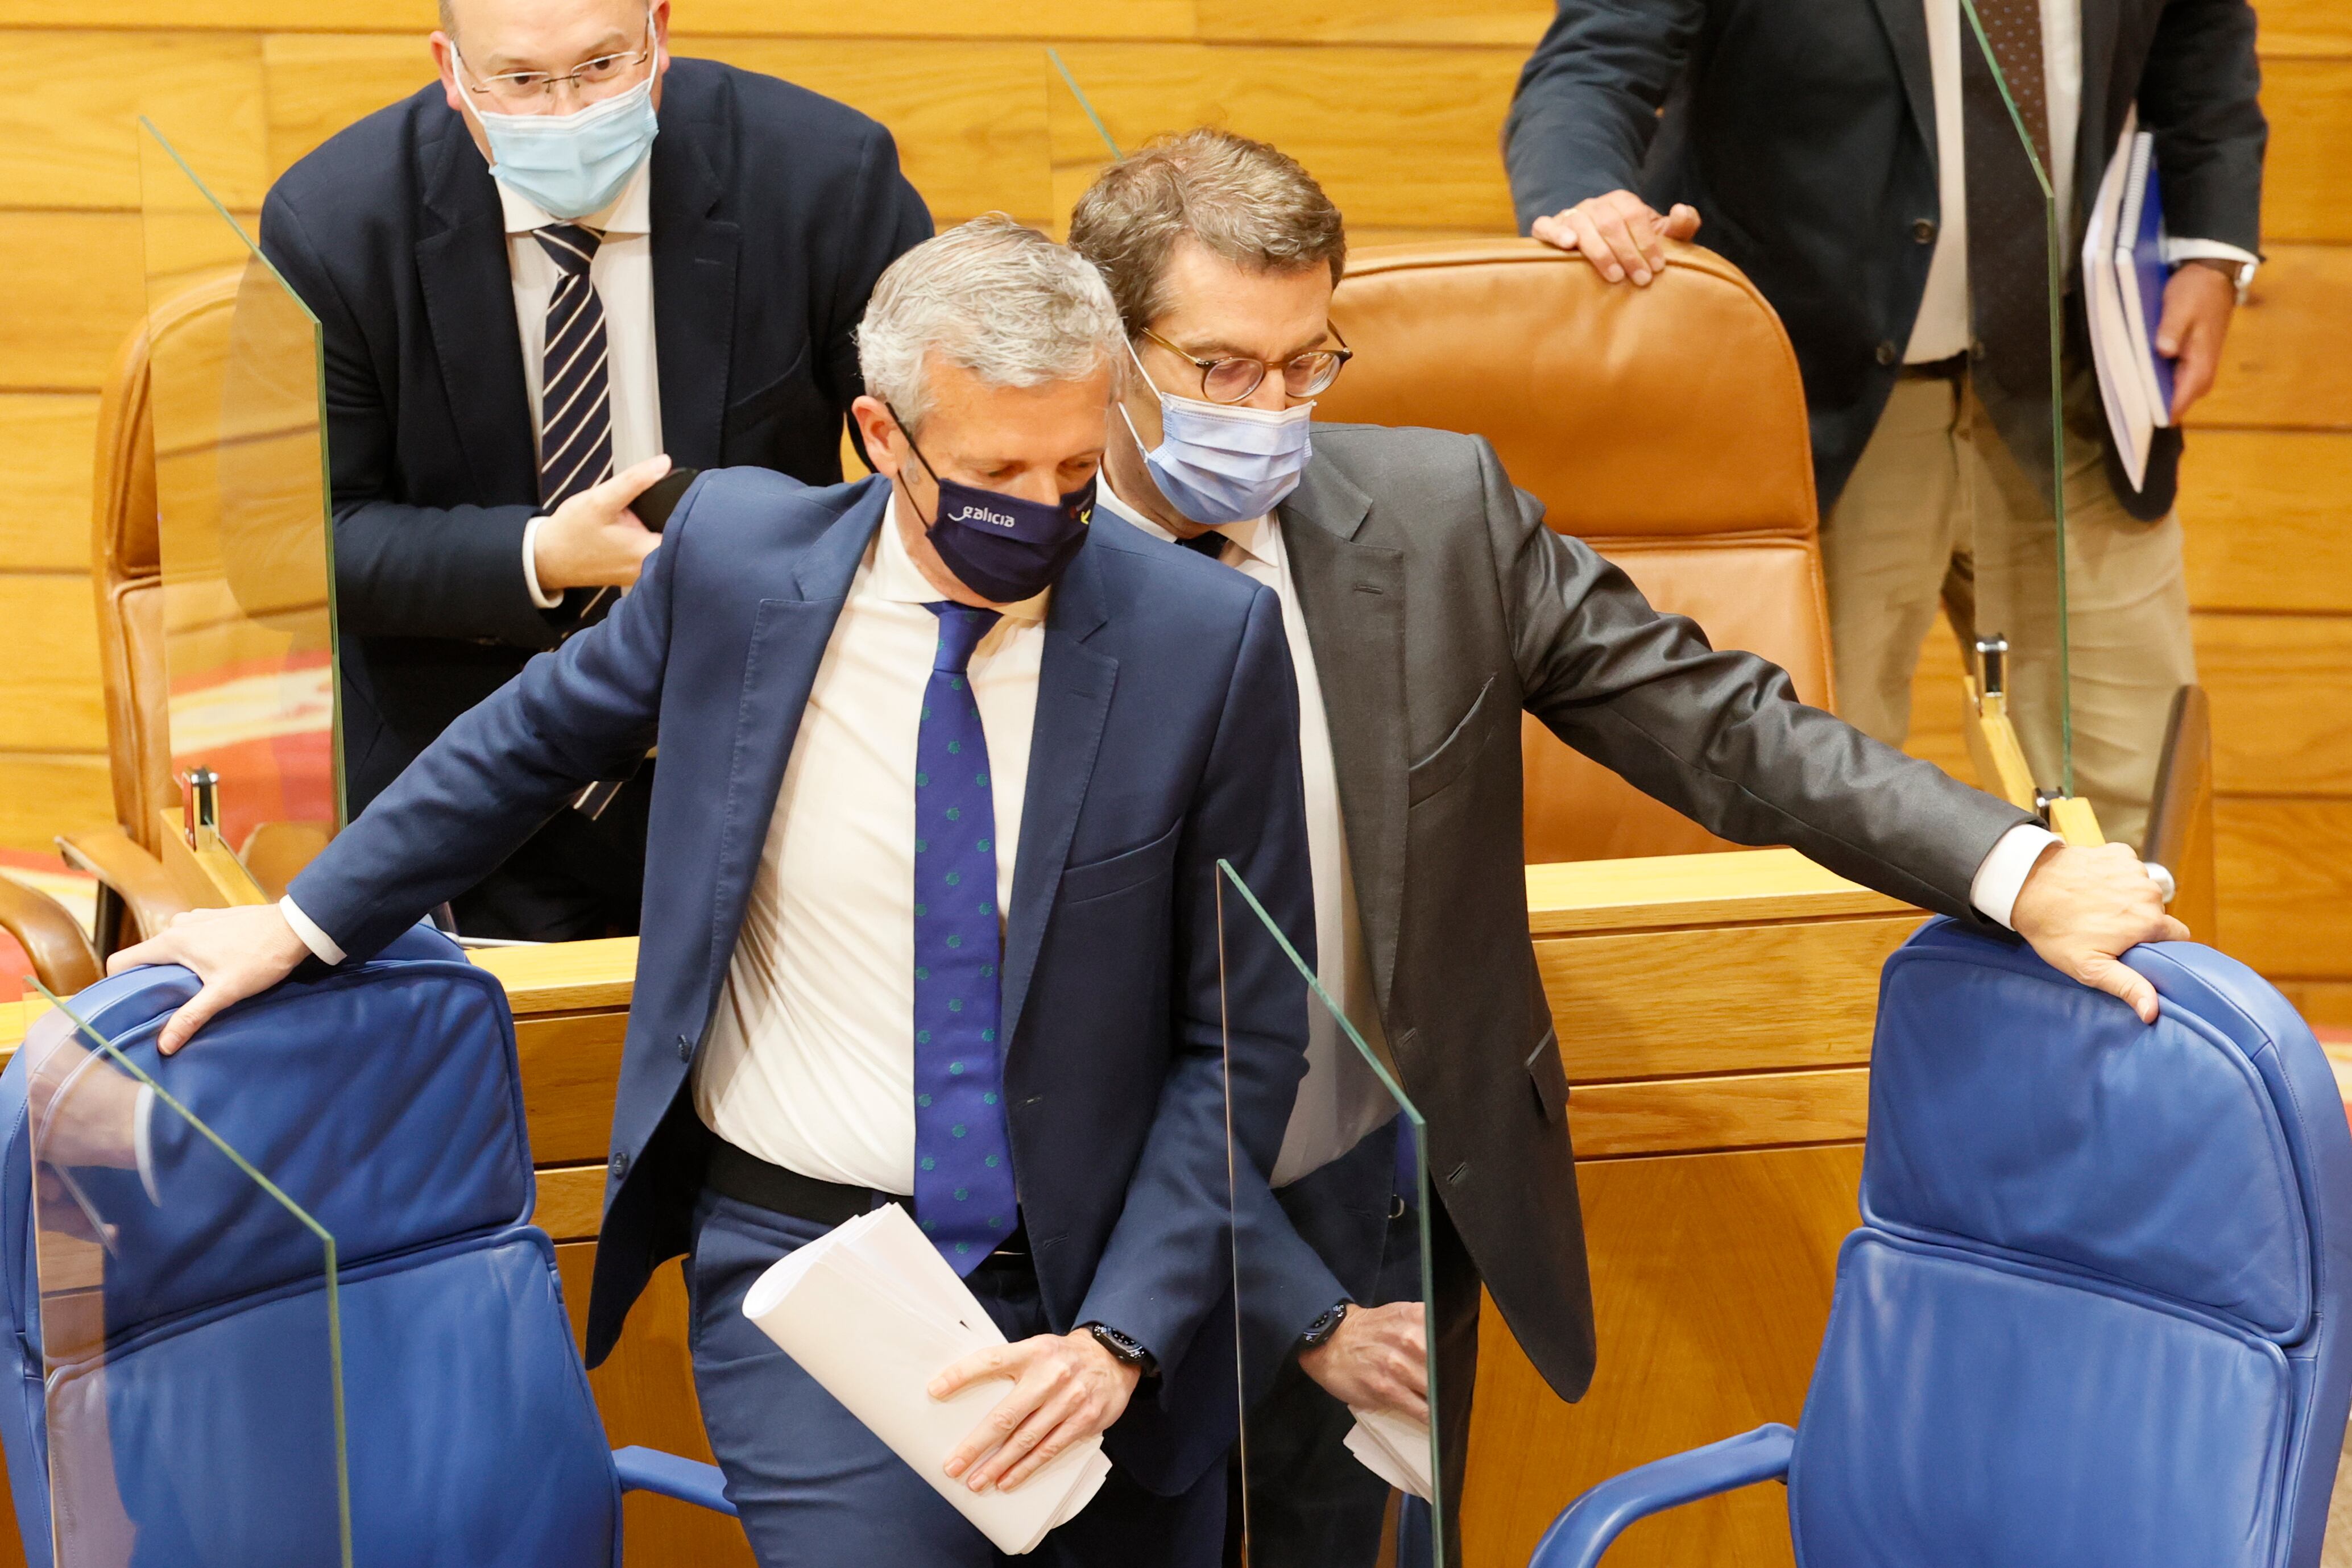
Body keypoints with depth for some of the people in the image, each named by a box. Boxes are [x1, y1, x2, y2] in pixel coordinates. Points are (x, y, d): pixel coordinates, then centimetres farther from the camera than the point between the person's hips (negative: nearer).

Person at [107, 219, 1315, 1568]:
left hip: (1097, 1286, 1)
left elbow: (1245, 1036, -7)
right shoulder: (740, 554, -7)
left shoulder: (1209, 638, -11)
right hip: (802, 1256, 0)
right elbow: (543, 731, 13)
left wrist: (1123, 1336, -15)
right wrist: (310, 921, 15)